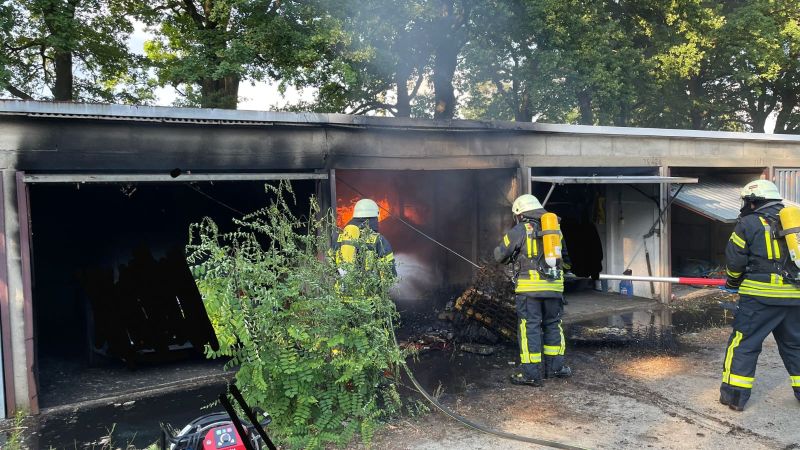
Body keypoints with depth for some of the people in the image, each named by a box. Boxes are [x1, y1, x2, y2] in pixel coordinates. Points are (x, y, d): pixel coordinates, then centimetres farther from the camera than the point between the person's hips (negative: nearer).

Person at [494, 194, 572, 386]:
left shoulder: (519, 231, -2)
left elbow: (500, 256, 4)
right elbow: (565, 260, 23)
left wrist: (513, 256, 25)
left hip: (530, 287, -5)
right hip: (554, 286, 5)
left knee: (530, 327, -2)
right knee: (552, 325, 16)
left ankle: (531, 373, -2)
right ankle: (555, 366, 22)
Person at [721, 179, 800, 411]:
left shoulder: (749, 223, -4)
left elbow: (734, 260, 0)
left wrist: (732, 283, 18)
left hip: (760, 296, -5)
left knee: (744, 343, 2)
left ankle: (734, 395, 3)